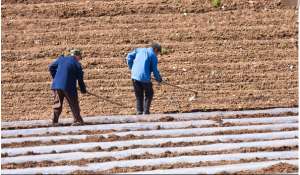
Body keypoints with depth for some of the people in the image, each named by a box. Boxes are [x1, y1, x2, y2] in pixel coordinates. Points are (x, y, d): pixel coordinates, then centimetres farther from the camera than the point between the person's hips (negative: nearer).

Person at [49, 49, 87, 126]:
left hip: (57, 85, 4)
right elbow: (80, 79, 2)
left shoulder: (61, 59, 8)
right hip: (68, 87, -4)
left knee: (57, 103, 13)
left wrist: (55, 78, 22)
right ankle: (78, 120, 7)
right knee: (73, 103, 7)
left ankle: (55, 121, 11)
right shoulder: (77, 64, -3)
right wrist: (83, 89, 14)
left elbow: (51, 67, 11)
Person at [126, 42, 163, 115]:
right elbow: (154, 70, -1)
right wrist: (159, 79, 14)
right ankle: (146, 111, 9)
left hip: (135, 76, 4)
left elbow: (129, 56, 7)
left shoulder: (139, 50, 16)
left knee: (139, 95, 18)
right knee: (149, 94, 16)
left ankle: (139, 111, 12)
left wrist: (131, 67, 16)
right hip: (144, 77, -4)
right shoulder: (153, 56, 2)